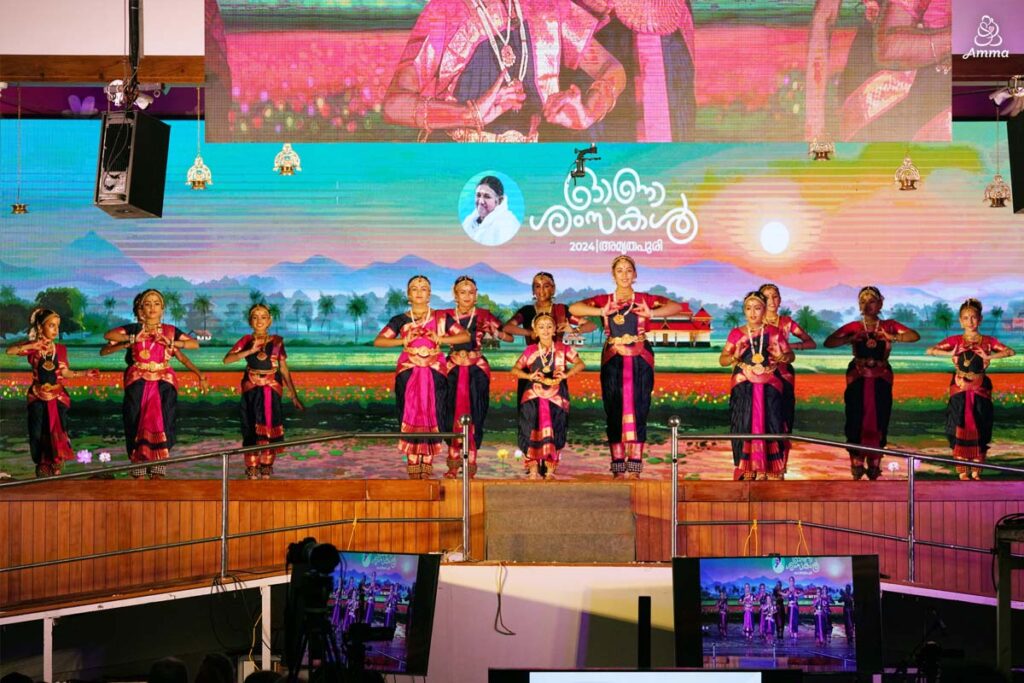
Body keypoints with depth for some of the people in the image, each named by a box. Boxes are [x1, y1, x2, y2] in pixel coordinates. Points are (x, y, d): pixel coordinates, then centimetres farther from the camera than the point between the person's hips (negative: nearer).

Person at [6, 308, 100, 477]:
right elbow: (9, 351, -18)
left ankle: (55, 468, 10)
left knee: (59, 434, -4)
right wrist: (32, 346, -29)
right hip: (38, 398, -1)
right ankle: (42, 468, 18)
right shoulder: (32, 347, -5)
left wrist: (85, 373, -2)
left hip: (58, 397, 1)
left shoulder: (61, 349, -1)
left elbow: (65, 373, 6)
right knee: (37, 434, 2)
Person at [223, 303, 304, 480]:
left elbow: (284, 370, 9)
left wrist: (294, 395, 7)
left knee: (271, 431, 1)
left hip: (272, 390, 1)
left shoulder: (277, 341, 6)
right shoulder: (246, 341, 3)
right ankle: (252, 472, 3)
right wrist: (250, 351, -20)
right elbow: (227, 360, -11)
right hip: (252, 390, -1)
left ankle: (266, 471, 11)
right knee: (252, 431, -2)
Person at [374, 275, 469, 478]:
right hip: (408, 372, 0)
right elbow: (378, 341, 1)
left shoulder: (441, 317, 8)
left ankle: (427, 462, 1)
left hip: (435, 372, 0)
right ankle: (412, 463, 0)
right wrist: (403, 341, -12)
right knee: (410, 416, -4)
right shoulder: (400, 320, 9)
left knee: (432, 415, -5)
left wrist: (441, 339, -10)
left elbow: (465, 336, 2)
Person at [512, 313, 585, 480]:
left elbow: (580, 364, 1)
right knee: (533, 433, -10)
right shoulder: (530, 351, 5)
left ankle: (550, 470, 5)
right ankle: (533, 469, -3)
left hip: (556, 398, 0)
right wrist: (529, 376, -13)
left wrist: (567, 374, -15)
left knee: (554, 434, -6)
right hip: (534, 397, 0)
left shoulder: (563, 349, 4)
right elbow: (515, 369, 4)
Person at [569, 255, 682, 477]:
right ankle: (618, 467, 1)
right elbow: (573, 308, -3)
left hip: (640, 361, -1)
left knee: (638, 411, -3)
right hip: (613, 361, 1)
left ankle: (635, 466, -1)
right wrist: (602, 312, -14)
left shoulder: (645, 300, 8)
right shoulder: (604, 301, 9)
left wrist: (651, 313, -15)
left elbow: (676, 306, -2)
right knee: (614, 411, -2)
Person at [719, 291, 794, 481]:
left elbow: (790, 355, 7)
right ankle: (746, 472, 1)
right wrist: (735, 357, -16)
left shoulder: (773, 332, 6)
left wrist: (782, 357, -16)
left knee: (770, 427, -6)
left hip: (769, 388, 0)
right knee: (744, 427, -3)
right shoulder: (736, 334, 7)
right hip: (743, 389, 0)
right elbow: (722, 360, 6)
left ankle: (772, 474, -3)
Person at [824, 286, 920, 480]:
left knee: (878, 422, -1)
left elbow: (915, 336, -3)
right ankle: (857, 464, 0)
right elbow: (828, 342, -3)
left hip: (881, 381, 1)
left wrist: (892, 337, -17)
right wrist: (850, 339, -17)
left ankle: (874, 465, 7)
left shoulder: (888, 326, 9)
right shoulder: (853, 327, 7)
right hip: (858, 380, -1)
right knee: (856, 422, -6)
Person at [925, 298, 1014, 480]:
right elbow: (930, 351, -5)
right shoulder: (955, 340, 2)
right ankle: (962, 473, 2)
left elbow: (1010, 351, -5)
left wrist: (988, 356, -14)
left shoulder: (988, 341, 5)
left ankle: (976, 473, 10)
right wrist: (951, 354, -14)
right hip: (959, 391, -1)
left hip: (980, 392, 1)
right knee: (960, 431, -3)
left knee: (979, 433, 1)